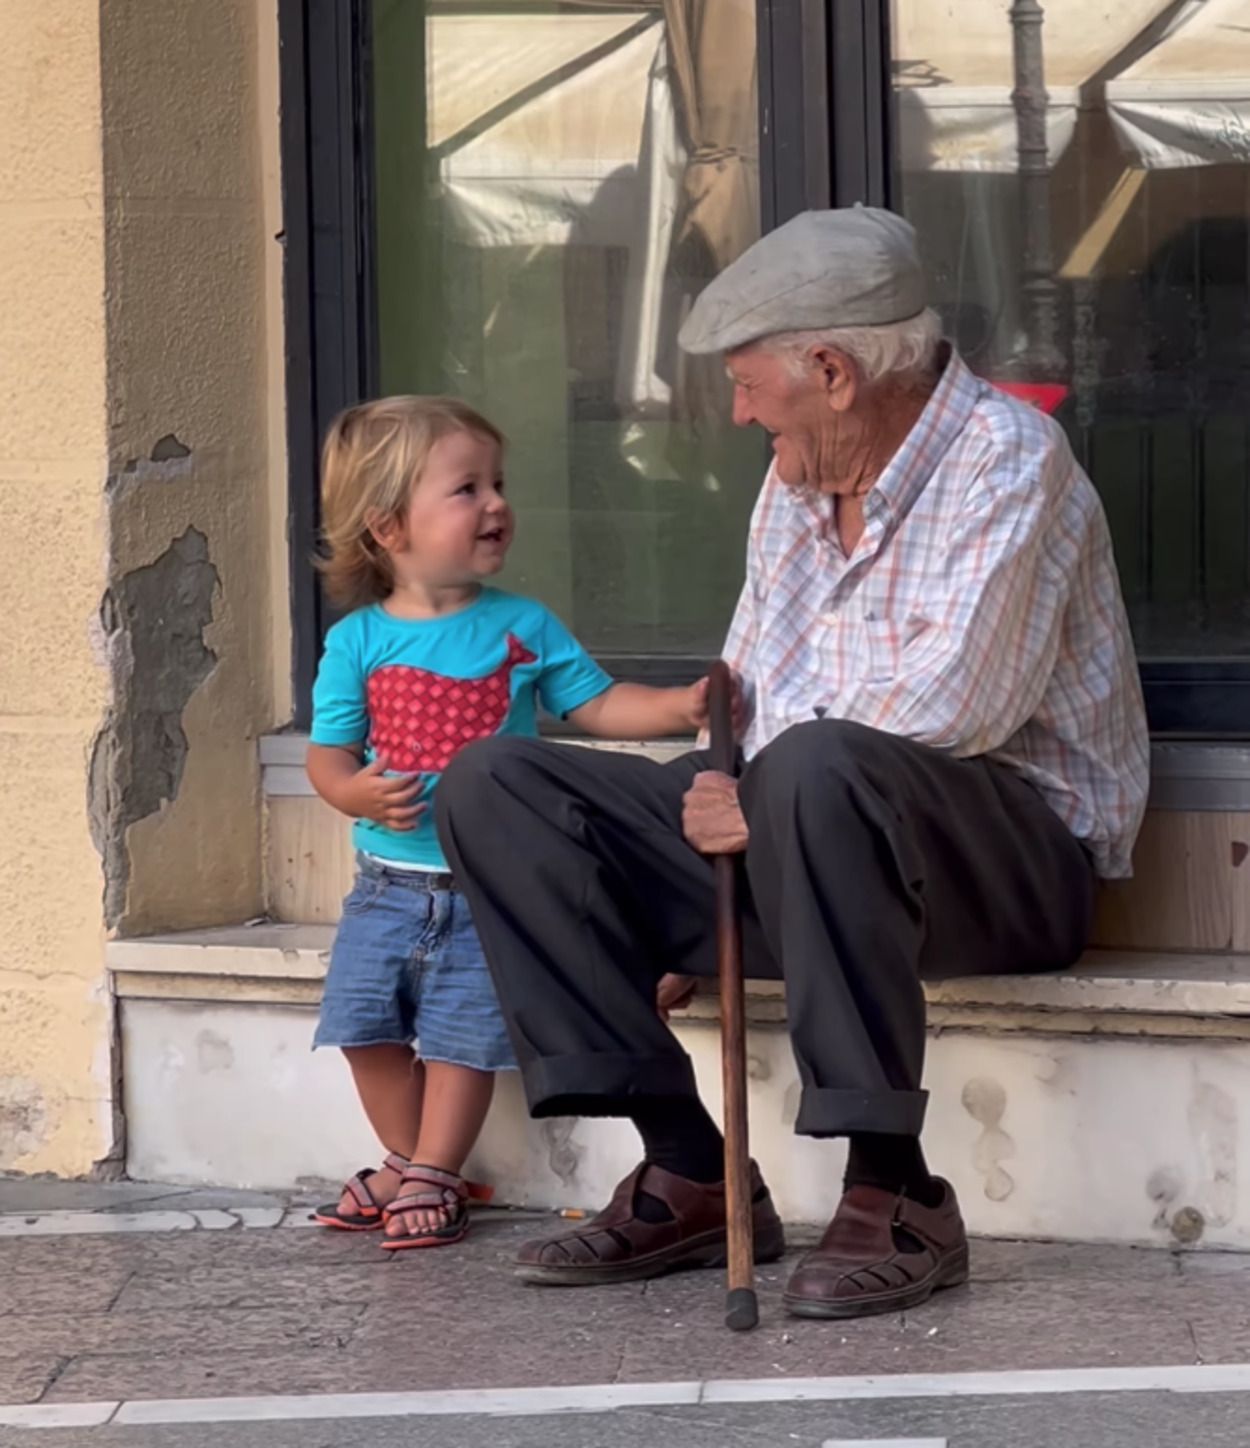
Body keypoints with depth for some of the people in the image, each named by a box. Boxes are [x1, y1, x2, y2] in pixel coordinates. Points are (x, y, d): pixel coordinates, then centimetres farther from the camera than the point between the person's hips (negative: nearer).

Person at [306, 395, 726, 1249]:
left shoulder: (524, 628, -1)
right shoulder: (359, 640, -2)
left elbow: (597, 705, 1)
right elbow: (328, 755, -1)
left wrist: (680, 707, -15)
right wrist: (360, 793, -22)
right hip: (391, 880, 1)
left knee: (462, 1034, -4)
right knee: (366, 1024, 3)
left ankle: (431, 1176, 9)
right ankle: (406, 1160, 22)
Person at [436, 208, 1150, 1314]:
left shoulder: (1006, 457, -12)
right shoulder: (798, 482, 15)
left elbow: (948, 713, -24)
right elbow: (741, 709, 20)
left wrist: (758, 806, -14)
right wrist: (680, 934, 13)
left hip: (1017, 841, -8)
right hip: (784, 835, 9)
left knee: (816, 770, -42)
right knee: (496, 785, -2)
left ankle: (896, 1193, -32)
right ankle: (690, 1174, -9)